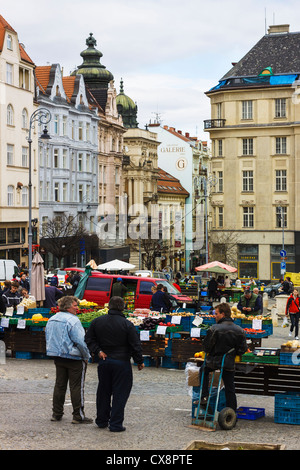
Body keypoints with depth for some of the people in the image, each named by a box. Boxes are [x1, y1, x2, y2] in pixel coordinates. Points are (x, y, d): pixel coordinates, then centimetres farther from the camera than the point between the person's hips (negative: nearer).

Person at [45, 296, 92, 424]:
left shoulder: (51, 320, 10)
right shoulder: (73, 320, -16)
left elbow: (48, 338, 17)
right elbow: (80, 341, -20)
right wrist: (86, 356, -8)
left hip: (57, 357, 7)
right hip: (74, 358, -7)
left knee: (59, 385, 15)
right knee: (76, 387, -1)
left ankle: (56, 413, 20)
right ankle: (78, 416, 3)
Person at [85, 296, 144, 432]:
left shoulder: (97, 322, 1)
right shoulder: (127, 324, -11)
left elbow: (89, 339, 6)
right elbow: (135, 345, -7)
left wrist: (98, 351, 2)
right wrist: (139, 362, 3)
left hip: (104, 362, 4)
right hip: (122, 362, -4)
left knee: (103, 391, 16)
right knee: (120, 393, 2)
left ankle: (102, 421, 26)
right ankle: (115, 424, 2)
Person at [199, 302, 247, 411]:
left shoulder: (214, 329, -17)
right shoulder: (239, 330, -2)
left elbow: (206, 346, -14)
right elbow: (242, 349, 1)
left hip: (214, 361, -3)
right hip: (229, 363, 3)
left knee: (203, 370, 29)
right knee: (230, 390, 11)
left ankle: (204, 396, 20)